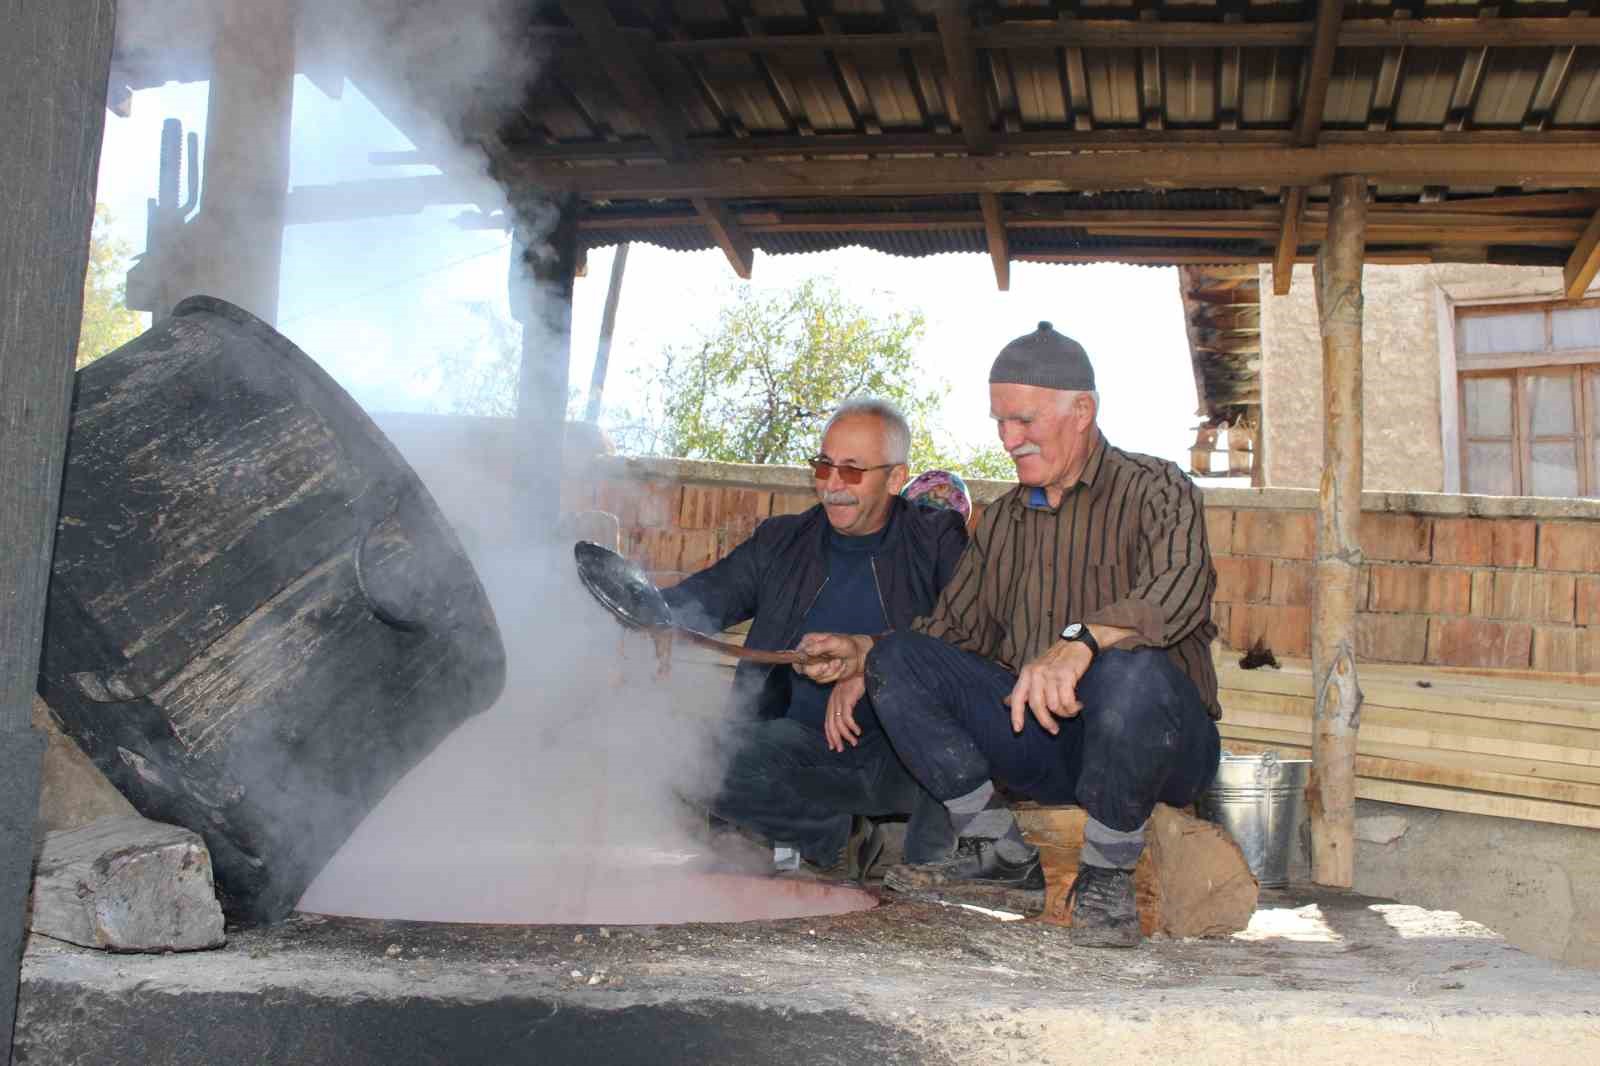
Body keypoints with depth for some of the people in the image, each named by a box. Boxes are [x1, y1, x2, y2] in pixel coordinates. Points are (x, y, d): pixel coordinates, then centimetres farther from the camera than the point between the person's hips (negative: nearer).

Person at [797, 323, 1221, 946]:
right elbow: (953, 629, 17)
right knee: (898, 660, -9)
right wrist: (862, 655, 0)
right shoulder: (1002, 521, 16)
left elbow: (1178, 588, -27)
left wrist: (1079, 642, -44)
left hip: (1163, 746, -5)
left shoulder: (1155, 490, -5)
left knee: (1132, 669, -39)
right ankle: (999, 852, -2)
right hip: (1041, 741, 5)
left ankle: (1107, 874, -15)